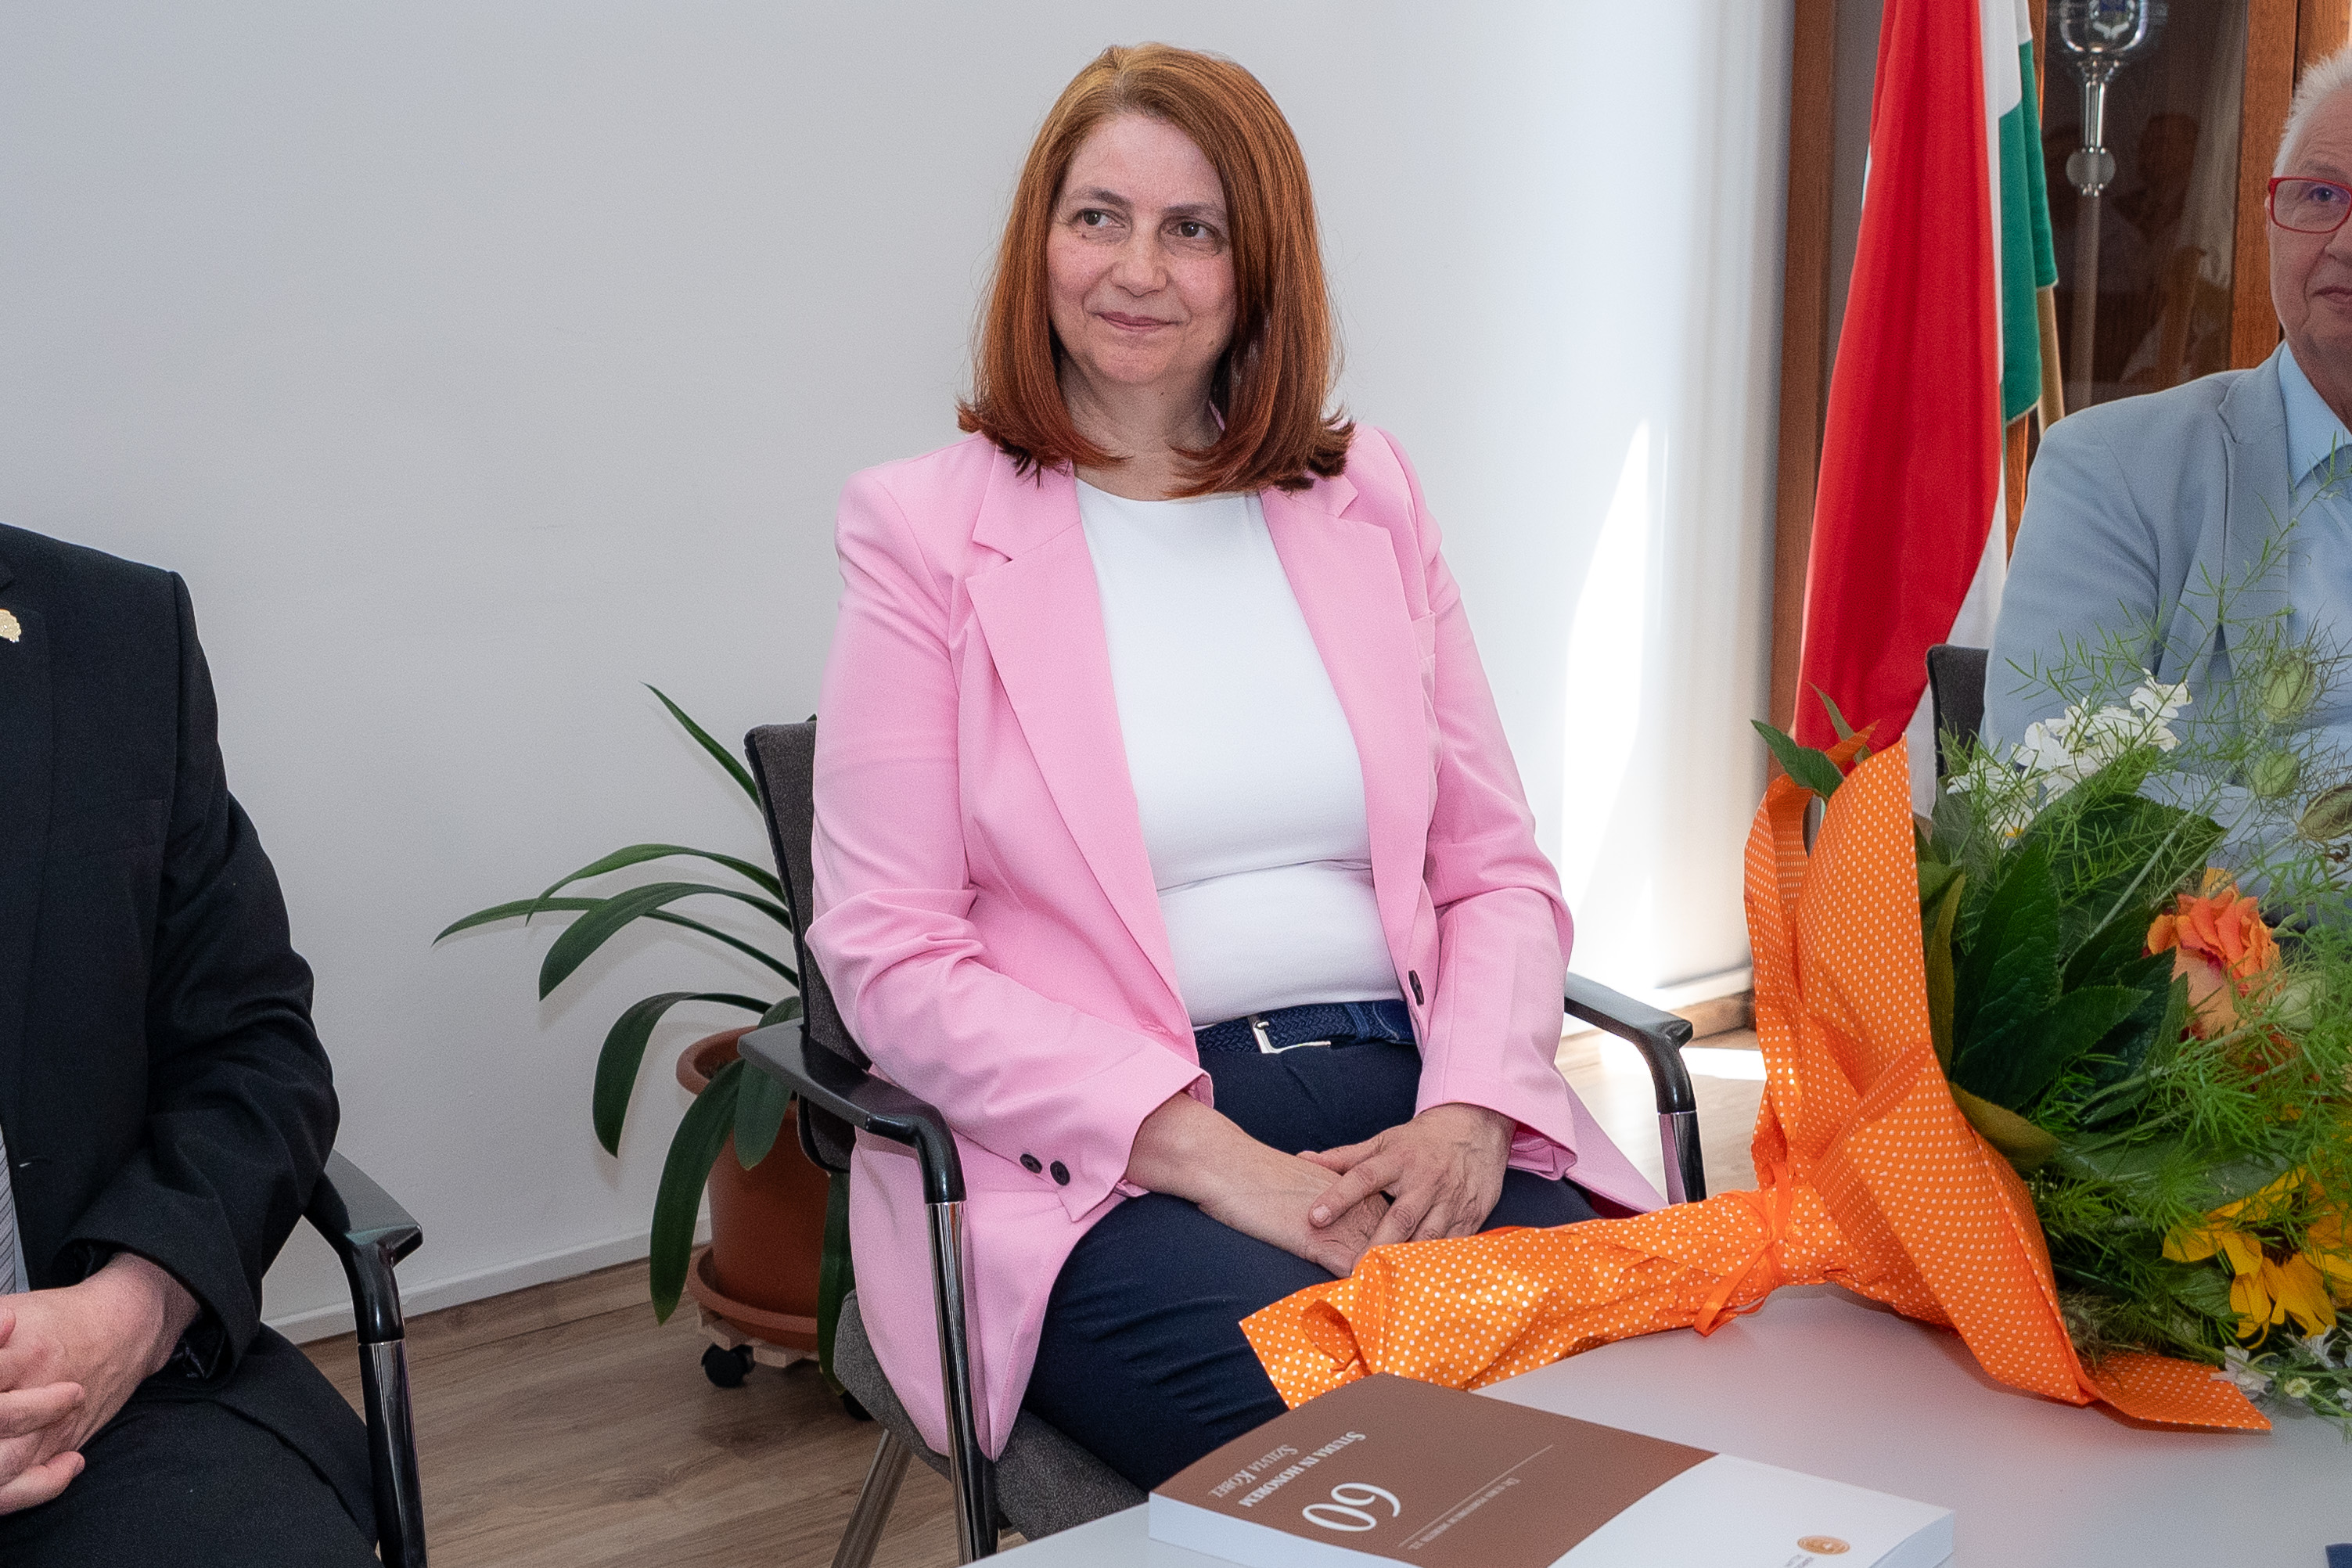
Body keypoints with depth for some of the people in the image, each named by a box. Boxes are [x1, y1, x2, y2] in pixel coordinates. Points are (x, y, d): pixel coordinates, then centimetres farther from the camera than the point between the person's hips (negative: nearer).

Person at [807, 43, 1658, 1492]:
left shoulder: (1367, 496, 16)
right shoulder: (926, 532, 4)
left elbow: (1498, 869, 14)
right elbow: (891, 957, -4)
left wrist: (1468, 1111, -7)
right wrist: (1203, 1148, -15)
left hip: (1408, 1109, 4)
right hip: (1101, 1156, -3)